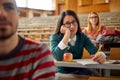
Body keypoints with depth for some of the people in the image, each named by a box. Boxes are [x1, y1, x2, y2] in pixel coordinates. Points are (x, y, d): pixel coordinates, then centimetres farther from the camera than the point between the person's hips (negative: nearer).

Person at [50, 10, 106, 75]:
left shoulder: (82, 36, 2)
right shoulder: (55, 37, -10)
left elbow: (95, 51, -13)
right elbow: (58, 57, -28)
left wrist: (101, 55, -38)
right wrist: (67, 34, -24)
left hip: (79, 71, 4)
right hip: (62, 72, -4)